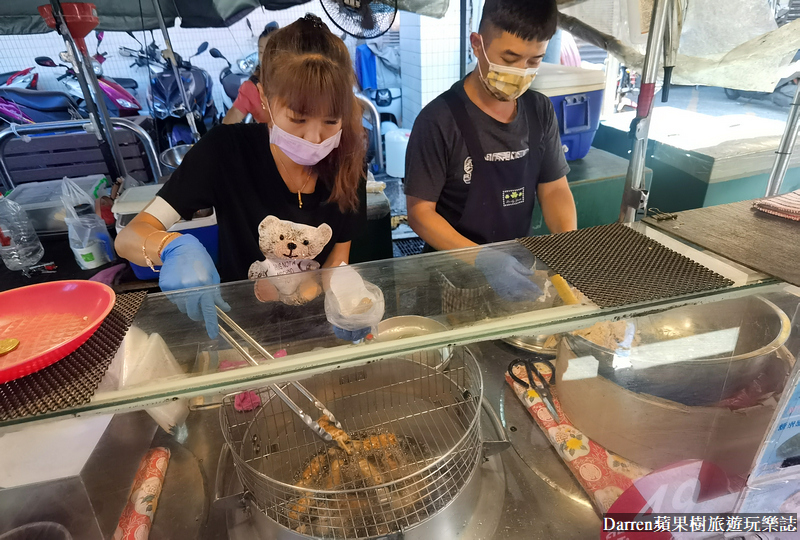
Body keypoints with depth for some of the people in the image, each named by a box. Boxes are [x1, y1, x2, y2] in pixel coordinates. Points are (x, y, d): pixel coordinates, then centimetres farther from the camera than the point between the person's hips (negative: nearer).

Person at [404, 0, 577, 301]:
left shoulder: (540, 111, 2)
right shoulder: (439, 121, -15)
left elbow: (554, 188, 8)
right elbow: (420, 212, -14)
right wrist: (483, 259, -26)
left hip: (520, 266, 5)